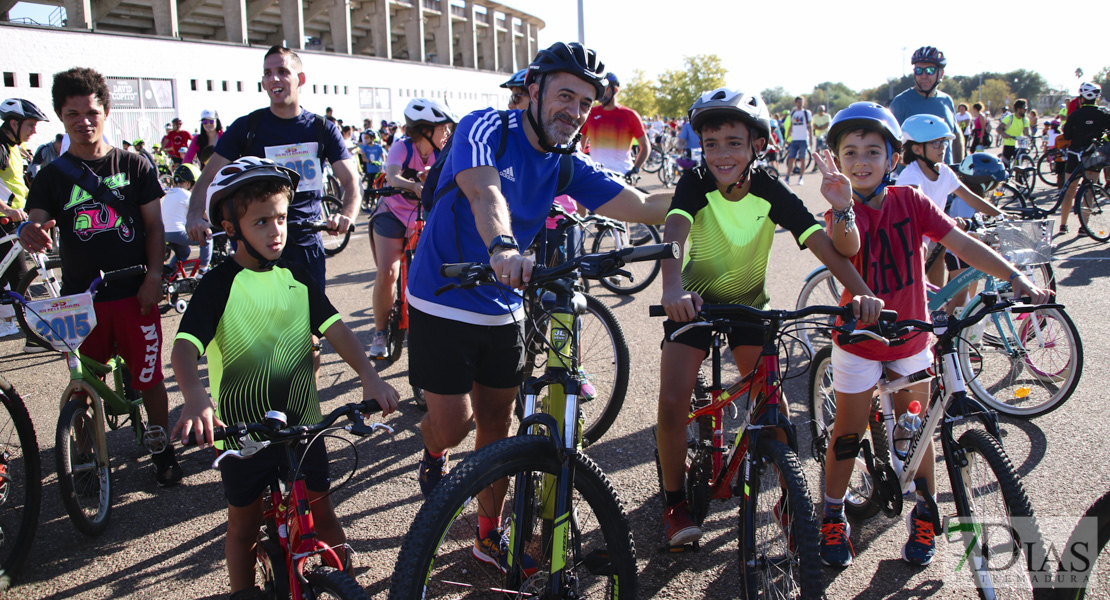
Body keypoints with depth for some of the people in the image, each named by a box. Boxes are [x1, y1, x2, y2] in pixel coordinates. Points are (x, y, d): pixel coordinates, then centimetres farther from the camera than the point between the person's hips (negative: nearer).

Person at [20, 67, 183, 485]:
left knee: (149, 377, 4)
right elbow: (37, 222, -2)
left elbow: (154, 225, 5)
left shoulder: (134, 166, 4)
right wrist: (29, 233, -27)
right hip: (80, 298, 1)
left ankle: (162, 449, 21)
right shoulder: (52, 176, 6)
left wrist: (154, 276, -6)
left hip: (134, 295, -1)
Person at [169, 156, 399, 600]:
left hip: (301, 422, 3)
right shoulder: (219, 285, -10)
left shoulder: (296, 277, 2)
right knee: (244, 524, 12)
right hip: (240, 429, -3)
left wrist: (369, 375, -22)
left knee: (321, 511, 14)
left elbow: (334, 329, -6)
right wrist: (195, 396, -42)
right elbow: (185, 347, -21)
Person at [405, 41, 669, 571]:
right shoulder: (485, 129, -16)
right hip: (443, 304, -5)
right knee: (453, 424, -4)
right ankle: (434, 453, 35)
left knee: (496, 423, 11)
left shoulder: (566, 165, 0)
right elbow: (485, 194, -37)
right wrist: (502, 248, -55)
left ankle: (490, 534, 28)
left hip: (503, 312, 5)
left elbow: (644, 207, -4)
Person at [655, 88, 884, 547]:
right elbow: (675, 230, -40)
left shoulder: (769, 191, -16)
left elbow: (819, 241, -25)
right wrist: (672, 287, -61)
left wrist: (862, 291, -41)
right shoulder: (695, 185, -21)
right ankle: (675, 501, 6)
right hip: (695, 302, -1)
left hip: (749, 303, 2)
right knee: (672, 402, -14)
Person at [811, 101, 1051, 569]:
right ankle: (833, 517, 23)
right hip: (859, 339, -2)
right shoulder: (842, 213, -15)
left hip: (910, 337, 2)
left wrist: (1016, 276, -26)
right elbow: (847, 247, -39)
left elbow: (960, 242, -13)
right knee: (847, 433, 5)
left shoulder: (911, 202, -7)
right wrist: (843, 207, -61)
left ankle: (926, 514, 32)